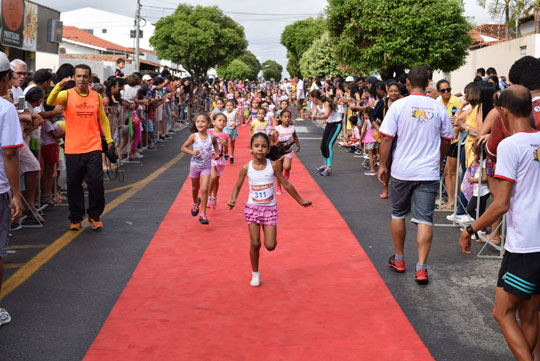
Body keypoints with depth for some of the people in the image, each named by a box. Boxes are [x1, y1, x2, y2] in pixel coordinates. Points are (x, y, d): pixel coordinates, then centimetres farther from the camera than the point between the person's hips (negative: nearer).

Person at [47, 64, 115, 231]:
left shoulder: (97, 96, 8)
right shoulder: (67, 94, -1)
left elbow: (103, 119, 17)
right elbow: (50, 102, -21)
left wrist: (110, 141, 13)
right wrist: (59, 86, -37)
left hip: (93, 147, 1)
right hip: (73, 148, -1)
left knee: (96, 182, -3)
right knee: (74, 184, 6)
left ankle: (94, 216, 15)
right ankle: (76, 218, 20)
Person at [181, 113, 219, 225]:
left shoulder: (211, 137, -12)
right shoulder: (194, 136, -14)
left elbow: (215, 144, 12)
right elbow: (184, 147, -5)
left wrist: (216, 153, -5)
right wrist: (192, 152, -23)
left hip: (206, 166, -1)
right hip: (195, 165, 1)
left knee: (204, 189, -13)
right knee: (195, 187, 21)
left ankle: (203, 214, -6)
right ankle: (195, 203, 53)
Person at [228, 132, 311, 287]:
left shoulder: (273, 165, -9)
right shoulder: (246, 167, -8)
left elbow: (286, 185, 1)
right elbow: (238, 187, 5)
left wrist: (300, 200, 8)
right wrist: (233, 200, -15)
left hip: (270, 209, 0)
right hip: (253, 208, 0)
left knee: (270, 246, -7)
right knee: (255, 244, -1)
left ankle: (271, 237, 31)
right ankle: (255, 274, 20)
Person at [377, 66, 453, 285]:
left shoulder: (399, 105, -7)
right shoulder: (438, 108, 1)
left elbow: (387, 138, -8)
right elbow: (446, 141, 10)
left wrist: (382, 165, 4)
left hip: (402, 171, -1)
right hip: (429, 173, 1)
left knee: (398, 215, 17)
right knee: (425, 219, 2)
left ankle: (399, 259, 29)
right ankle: (421, 268, -4)